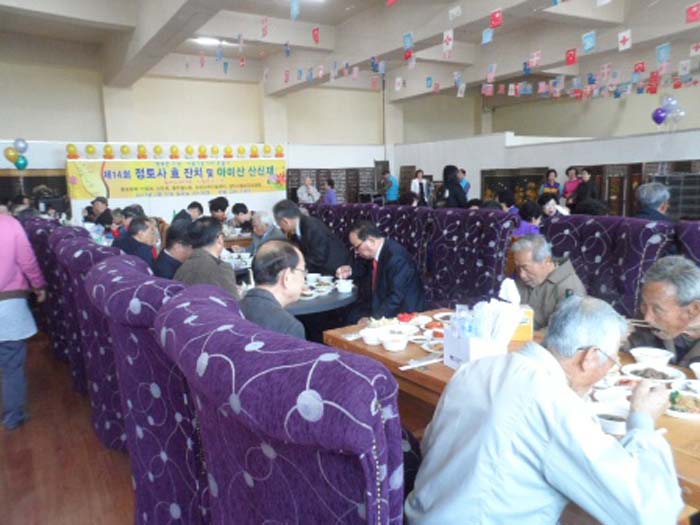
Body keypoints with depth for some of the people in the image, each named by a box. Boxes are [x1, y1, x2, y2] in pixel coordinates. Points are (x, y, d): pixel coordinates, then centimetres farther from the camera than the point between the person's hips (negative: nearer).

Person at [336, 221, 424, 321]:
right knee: (352, 316, 2)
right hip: (384, 307, 9)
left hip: (404, 314, -9)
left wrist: (374, 318, -30)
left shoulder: (396, 258, -28)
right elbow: (368, 268, 22)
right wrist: (351, 270, 4)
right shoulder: (379, 250, -1)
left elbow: (396, 297, -30)